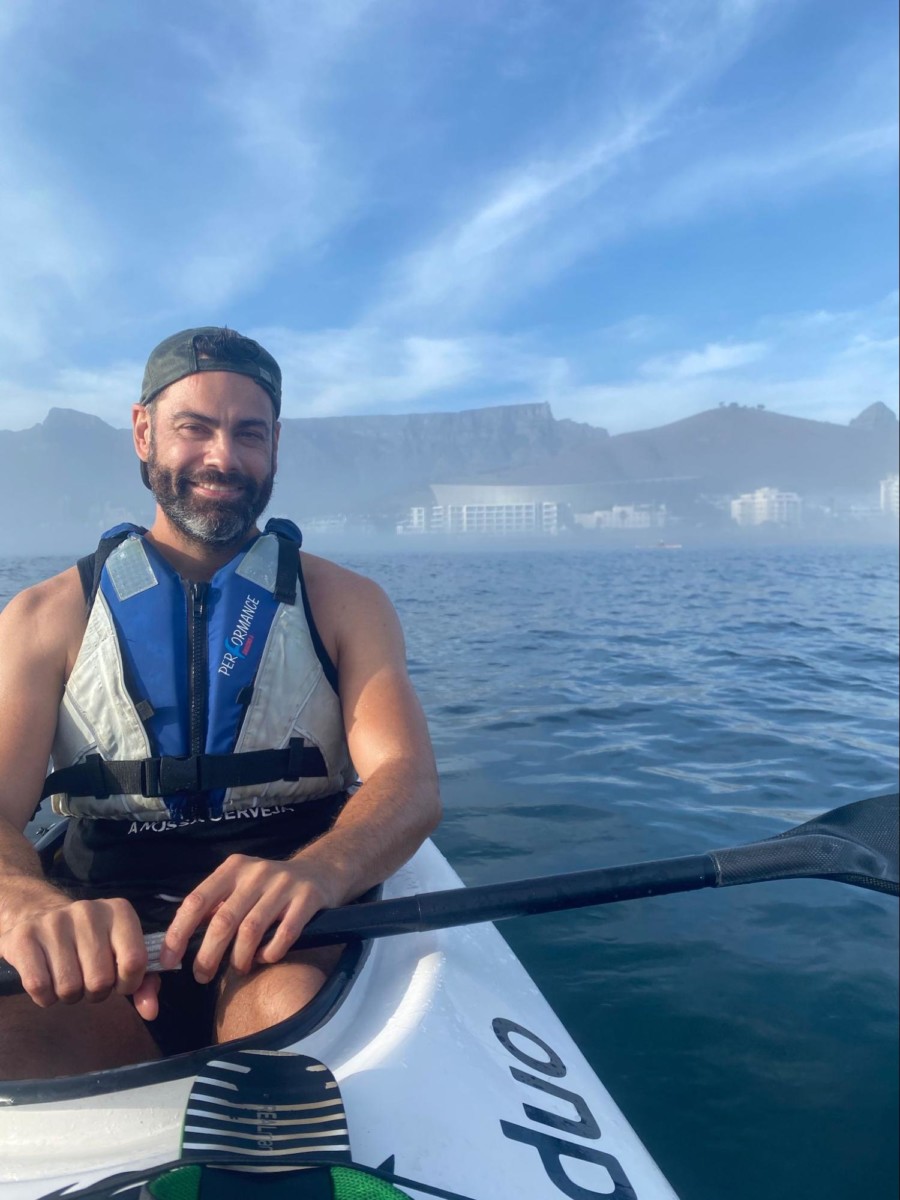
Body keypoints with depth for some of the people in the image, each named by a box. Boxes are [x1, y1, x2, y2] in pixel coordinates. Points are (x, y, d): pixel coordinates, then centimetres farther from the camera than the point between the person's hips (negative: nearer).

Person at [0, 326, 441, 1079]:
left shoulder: (344, 604, 4)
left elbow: (410, 781, -10)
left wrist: (316, 871, -34)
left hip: (290, 942, 0)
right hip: (104, 942, 1)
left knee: (287, 1003, -33)